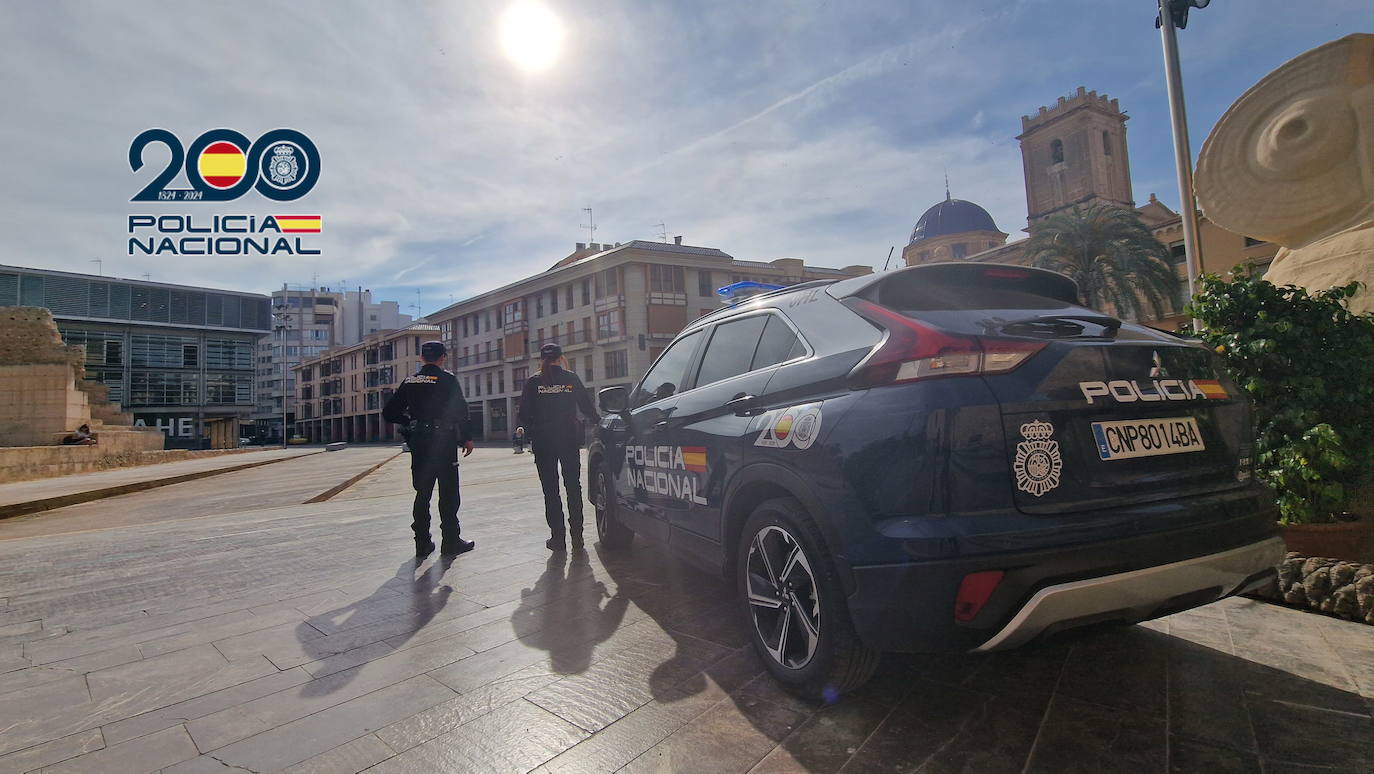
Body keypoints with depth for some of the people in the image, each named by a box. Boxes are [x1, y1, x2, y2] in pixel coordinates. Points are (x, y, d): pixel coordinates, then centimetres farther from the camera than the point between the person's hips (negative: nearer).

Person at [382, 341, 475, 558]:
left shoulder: (410, 382, 8)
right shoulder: (447, 379, -6)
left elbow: (389, 413, 11)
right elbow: (460, 410, -12)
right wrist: (467, 438, -5)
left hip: (419, 444, 5)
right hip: (444, 442, -5)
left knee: (422, 493, 11)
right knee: (448, 493, 2)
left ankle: (422, 543, 14)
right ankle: (451, 541, 6)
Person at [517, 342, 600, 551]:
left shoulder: (533, 382, -1)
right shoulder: (571, 379, 1)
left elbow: (525, 413, 0)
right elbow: (587, 405, 5)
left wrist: (524, 428, 20)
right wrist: (599, 421, 21)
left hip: (543, 441, -1)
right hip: (570, 439, 1)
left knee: (550, 490, 4)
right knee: (573, 487, 9)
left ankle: (558, 537, 4)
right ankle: (577, 535, 11)